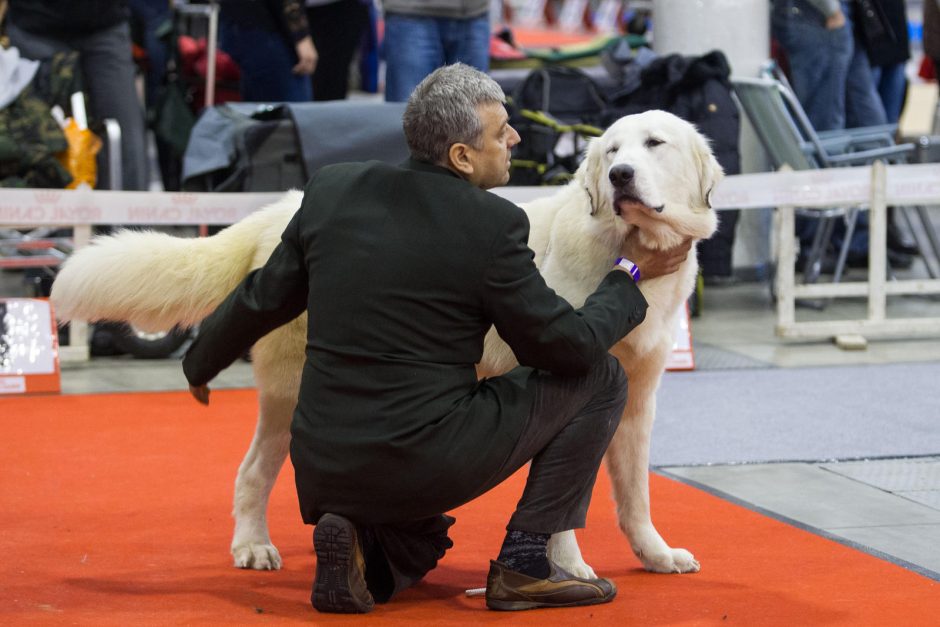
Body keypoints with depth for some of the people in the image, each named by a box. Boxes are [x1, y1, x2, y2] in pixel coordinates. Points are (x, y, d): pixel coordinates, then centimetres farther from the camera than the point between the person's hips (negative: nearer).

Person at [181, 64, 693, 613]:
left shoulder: (333, 189, 4)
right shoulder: (492, 224, -11)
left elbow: (262, 300, 14)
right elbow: (568, 346, -4)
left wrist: (201, 365, 32)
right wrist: (630, 275, 13)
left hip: (324, 471, 6)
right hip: (425, 461, -6)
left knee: (421, 539, 37)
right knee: (601, 377, 9)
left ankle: (366, 546, 3)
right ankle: (524, 562, 5)